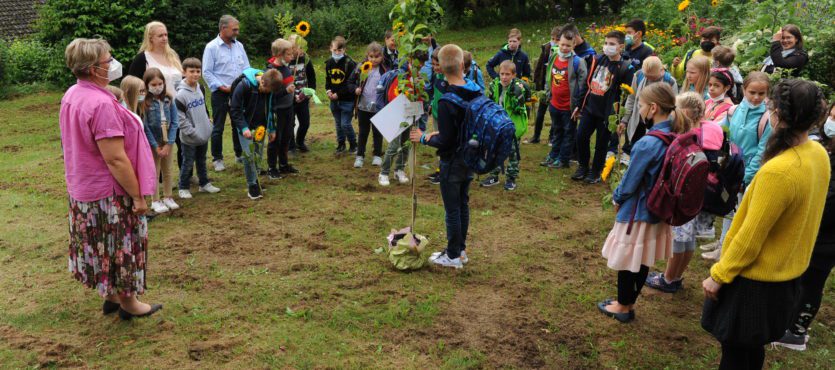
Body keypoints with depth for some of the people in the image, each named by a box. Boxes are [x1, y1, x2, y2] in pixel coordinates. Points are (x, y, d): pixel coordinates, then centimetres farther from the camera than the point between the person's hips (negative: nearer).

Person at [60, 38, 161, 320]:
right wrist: (137, 195, -19)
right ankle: (128, 303, 23)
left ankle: (111, 297, 35)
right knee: (122, 247, 7)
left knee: (101, 246, 20)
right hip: (109, 193, -9)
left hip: (82, 189, 9)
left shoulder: (71, 97, 5)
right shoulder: (101, 104, -26)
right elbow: (115, 159, -27)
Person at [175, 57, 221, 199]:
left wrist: (208, 120, 14)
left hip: (204, 134, 6)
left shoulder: (200, 88, 4)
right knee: (188, 163, 4)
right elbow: (180, 118, -19)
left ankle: (204, 184, 31)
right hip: (189, 138, -6)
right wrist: (192, 132, -19)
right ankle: (183, 188, 17)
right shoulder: (181, 94, -18)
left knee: (202, 161, 19)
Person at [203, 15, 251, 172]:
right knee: (218, 127, 4)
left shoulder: (239, 45, 6)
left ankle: (239, 153, 27)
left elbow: (246, 68, 10)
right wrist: (222, 87, -17)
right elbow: (207, 73, -11)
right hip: (220, 93, -5)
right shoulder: (211, 47, -9)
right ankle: (217, 159, 15)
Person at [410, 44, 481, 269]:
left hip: (453, 160, -7)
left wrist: (424, 138, -7)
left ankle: (453, 256, 18)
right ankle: (461, 249, 32)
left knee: (452, 209, 5)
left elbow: (445, 142, -23)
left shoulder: (447, 102, -25)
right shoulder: (476, 92, -3)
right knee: (463, 204, 19)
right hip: (470, 157, 7)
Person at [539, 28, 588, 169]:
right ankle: (553, 156, 33)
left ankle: (563, 160, 17)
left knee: (569, 132, 8)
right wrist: (548, 96, 14)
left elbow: (582, 84, -14)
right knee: (557, 131, 20)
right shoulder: (553, 57, 4)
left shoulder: (577, 62, -16)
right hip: (554, 104, 6)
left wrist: (578, 104, -15)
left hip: (569, 106, -6)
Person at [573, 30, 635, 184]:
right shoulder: (598, 60, 4)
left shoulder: (626, 68, -12)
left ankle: (595, 172, 23)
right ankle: (583, 167, 23)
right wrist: (579, 105, 13)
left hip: (606, 113, -5)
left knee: (601, 144, 6)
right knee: (581, 136, 4)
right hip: (589, 108, 5)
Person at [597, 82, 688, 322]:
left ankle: (623, 307, 27)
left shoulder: (647, 144, -28)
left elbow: (630, 181, -19)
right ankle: (628, 302, 36)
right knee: (643, 259, 19)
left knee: (627, 259, 10)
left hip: (637, 212, -8)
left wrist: (617, 198, 2)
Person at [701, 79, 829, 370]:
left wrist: (719, 275, -14)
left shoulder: (778, 171, -31)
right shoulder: (819, 154, -4)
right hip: (788, 274, 9)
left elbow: (750, 237, -25)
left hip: (756, 280, -8)